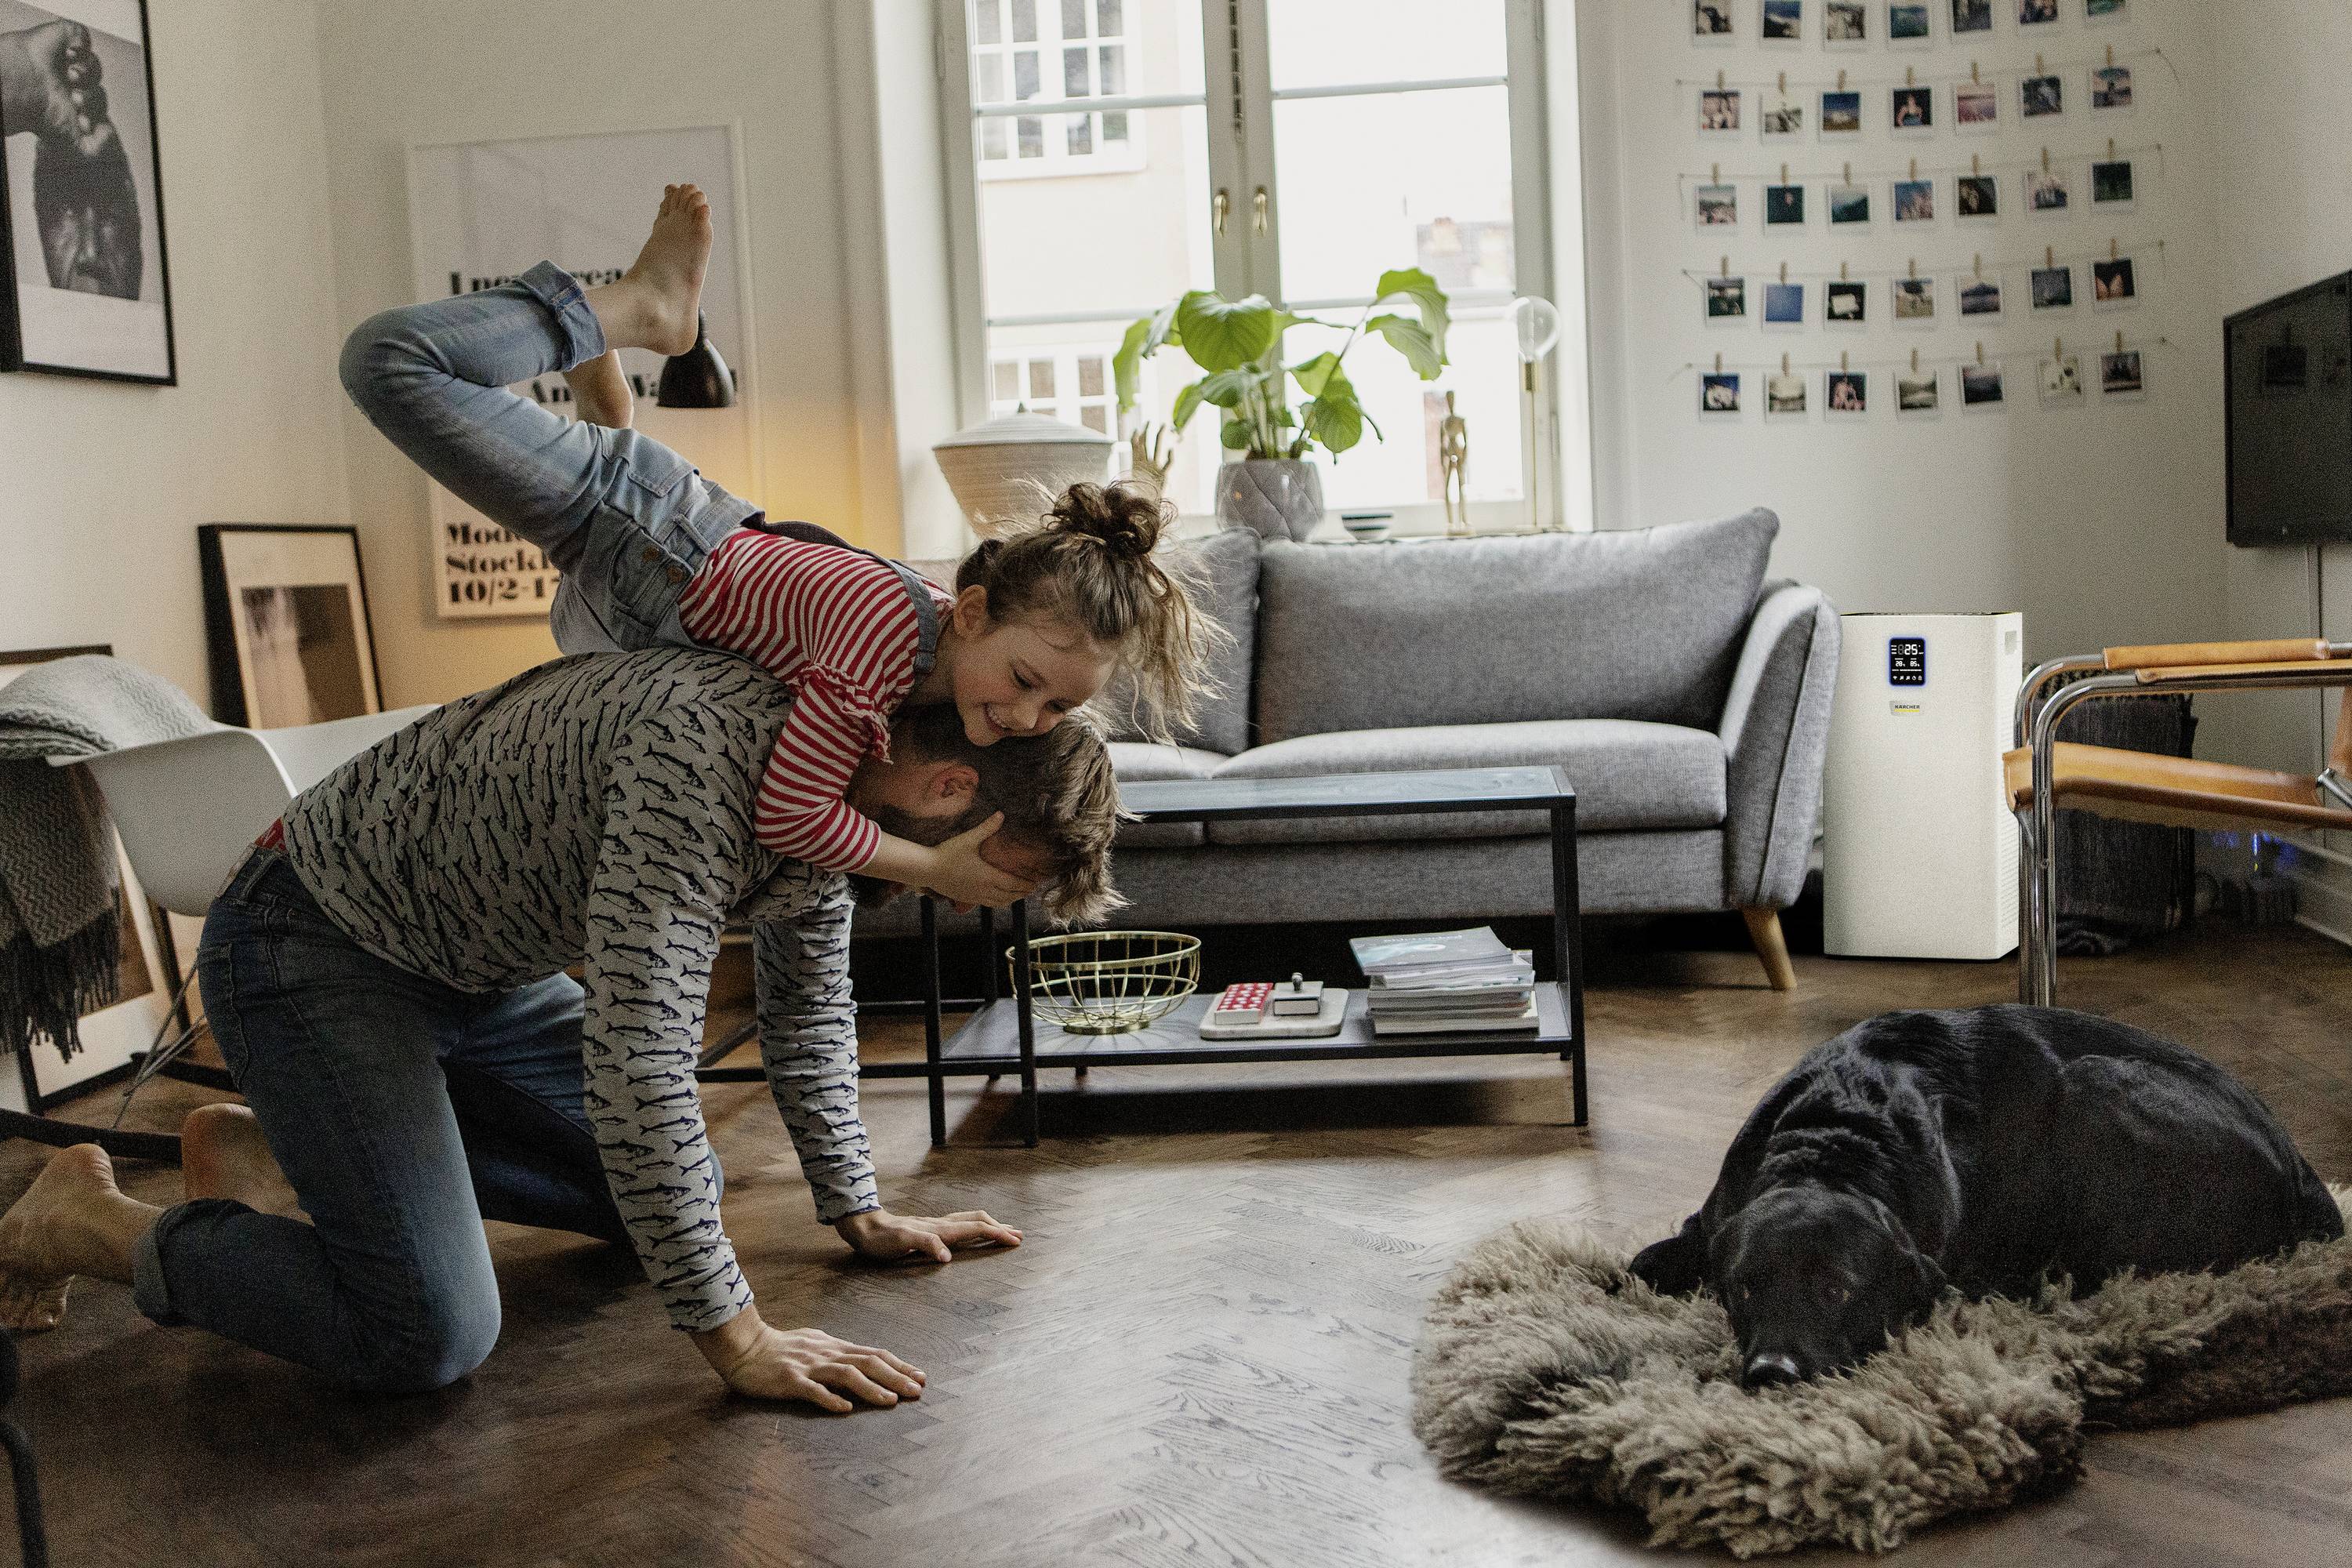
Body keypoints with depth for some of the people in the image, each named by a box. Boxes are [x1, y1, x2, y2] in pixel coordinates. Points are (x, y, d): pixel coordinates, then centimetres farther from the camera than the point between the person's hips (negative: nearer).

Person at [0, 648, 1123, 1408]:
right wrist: (733, 1338, -30)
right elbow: (639, 1058, -38)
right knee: (429, 1337, -21)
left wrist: (859, 1213, 11)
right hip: (310, 943, -9)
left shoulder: (840, 774, -5)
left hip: (473, 967, 9)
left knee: (673, 1194, 13)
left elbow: (806, 1006, 10)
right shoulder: (707, 749, -36)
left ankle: (272, 1148, 23)